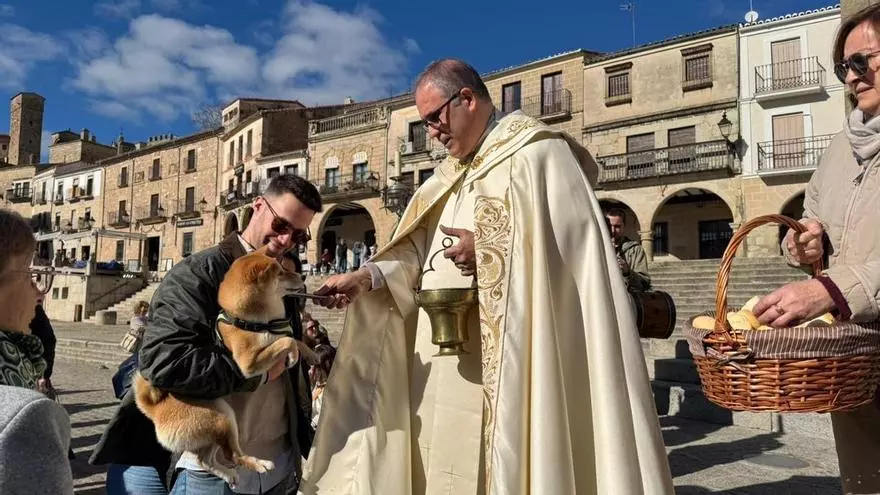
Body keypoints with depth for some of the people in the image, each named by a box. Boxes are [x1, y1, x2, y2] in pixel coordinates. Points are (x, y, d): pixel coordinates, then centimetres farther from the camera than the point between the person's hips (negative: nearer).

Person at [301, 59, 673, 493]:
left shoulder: (536, 153, -6)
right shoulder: (453, 173, 19)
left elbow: (573, 241, -15)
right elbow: (420, 252, 11)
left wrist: (488, 251, -17)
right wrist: (366, 277, -4)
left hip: (504, 362, -7)